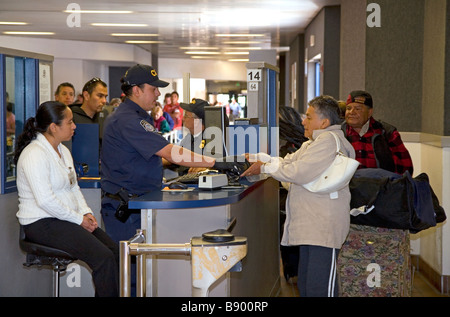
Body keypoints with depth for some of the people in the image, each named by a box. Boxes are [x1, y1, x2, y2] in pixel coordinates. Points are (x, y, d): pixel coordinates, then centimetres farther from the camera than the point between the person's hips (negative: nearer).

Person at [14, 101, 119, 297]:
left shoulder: (63, 151, 14)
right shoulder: (35, 154, -17)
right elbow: (45, 200, -23)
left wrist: (86, 213, 4)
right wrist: (79, 219, -17)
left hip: (66, 218, 9)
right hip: (42, 224, -9)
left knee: (115, 251, -7)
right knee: (103, 257, -23)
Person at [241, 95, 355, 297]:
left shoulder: (329, 141, -14)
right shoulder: (312, 143, 23)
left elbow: (299, 172, -19)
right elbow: (288, 161, 21)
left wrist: (265, 167, -8)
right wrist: (257, 158, 10)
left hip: (323, 230, -11)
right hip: (310, 228, 11)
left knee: (318, 289, -10)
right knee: (305, 286, 15)